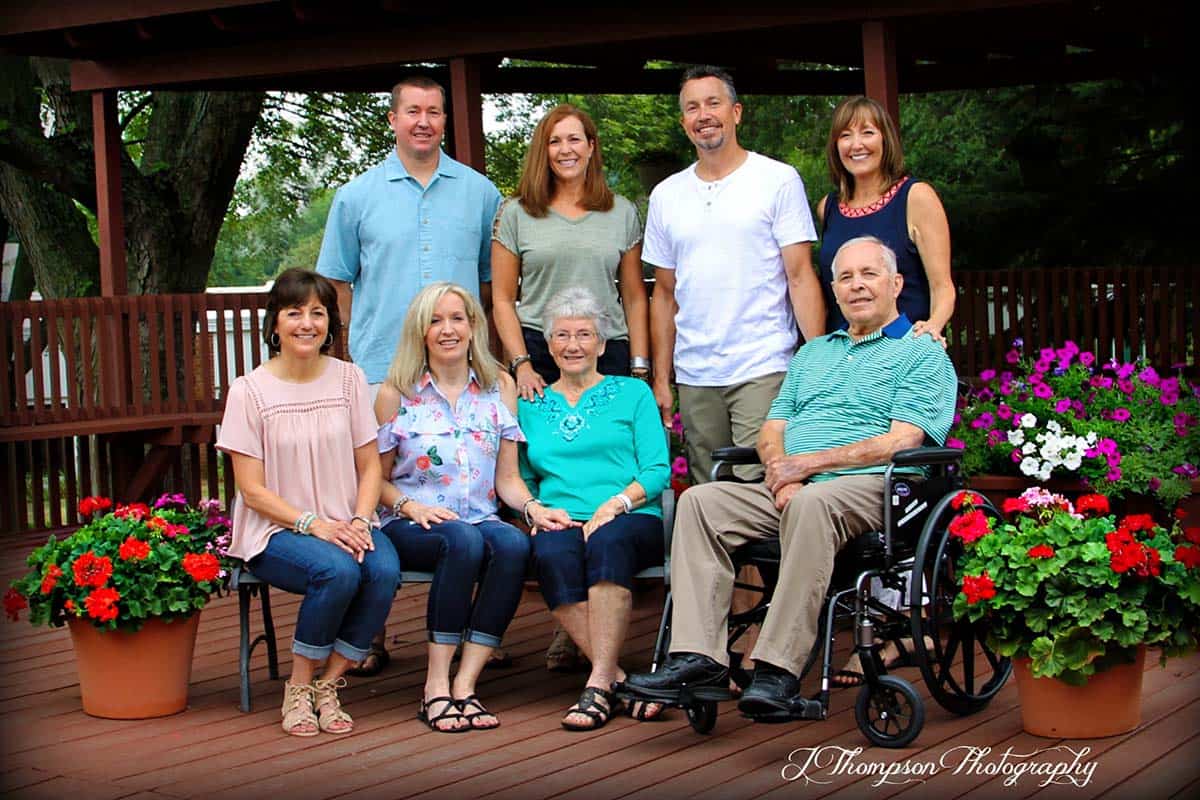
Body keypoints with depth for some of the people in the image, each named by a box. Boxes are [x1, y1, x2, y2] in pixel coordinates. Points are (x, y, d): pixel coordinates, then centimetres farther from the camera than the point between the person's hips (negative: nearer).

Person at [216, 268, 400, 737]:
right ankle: (298, 688, -12)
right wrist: (314, 525, -19)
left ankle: (327, 686, -11)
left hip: (345, 525, 3)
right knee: (337, 570, -33)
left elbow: (369, 466, 7)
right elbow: (253, 490, -7)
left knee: (385, 570, -29)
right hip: (274, 531, -3)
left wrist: (359, 522, -12)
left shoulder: (348, 380, 6)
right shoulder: (250, 391, -4)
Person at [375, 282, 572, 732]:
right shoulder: (396, 393, 4)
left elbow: (506, 477, 11)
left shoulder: (499, 388, 11)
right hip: (412, 526, -3)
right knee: (463, 541, -37)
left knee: (513, 544, -33)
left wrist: (532, 506, -9)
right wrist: (411, 506, -14)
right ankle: (436, 686, -30)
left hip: (480, 520, 3)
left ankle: (464, 685, -31)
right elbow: (377, 478, 5)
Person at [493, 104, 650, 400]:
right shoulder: (516, 214, 6)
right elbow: (503, 300, 4)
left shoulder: (623, 212, 10)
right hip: (537, 353, -1)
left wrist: (640, 369, 3)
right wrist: (521, 364, -7)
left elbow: (634, 298, 10)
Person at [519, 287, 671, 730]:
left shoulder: (632, 394, 15)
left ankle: (599, 685, -40)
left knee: (608, 541, -38)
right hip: (560, 523, 2)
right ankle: (623, 682, -35)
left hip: (632, 520, -1)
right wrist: (536, 512, -4)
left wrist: (615, 504, -12)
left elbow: (657, 470, 5)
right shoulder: (530, 406, 22)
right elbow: (520, 479, 18)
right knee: (552, 555, -36)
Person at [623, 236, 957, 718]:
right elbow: (772, 430, 20)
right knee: (701, 501, -18)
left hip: (868, 487, -6)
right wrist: (781, 473, -4)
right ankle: (698, 656, -28)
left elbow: (901, 441, -7)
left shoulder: (921, 354, 8)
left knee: (810, 503, -39)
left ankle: (778, 670, -43)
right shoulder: (812, 354, 29)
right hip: (788, 491, 6)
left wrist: (810, 463, -12)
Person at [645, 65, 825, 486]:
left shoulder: (778, 180, 1)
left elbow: (801, 278, -3)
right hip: (694, 378, 4)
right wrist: (660, 379, 12)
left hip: (764, 372, -4)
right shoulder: (666, 195, 14)